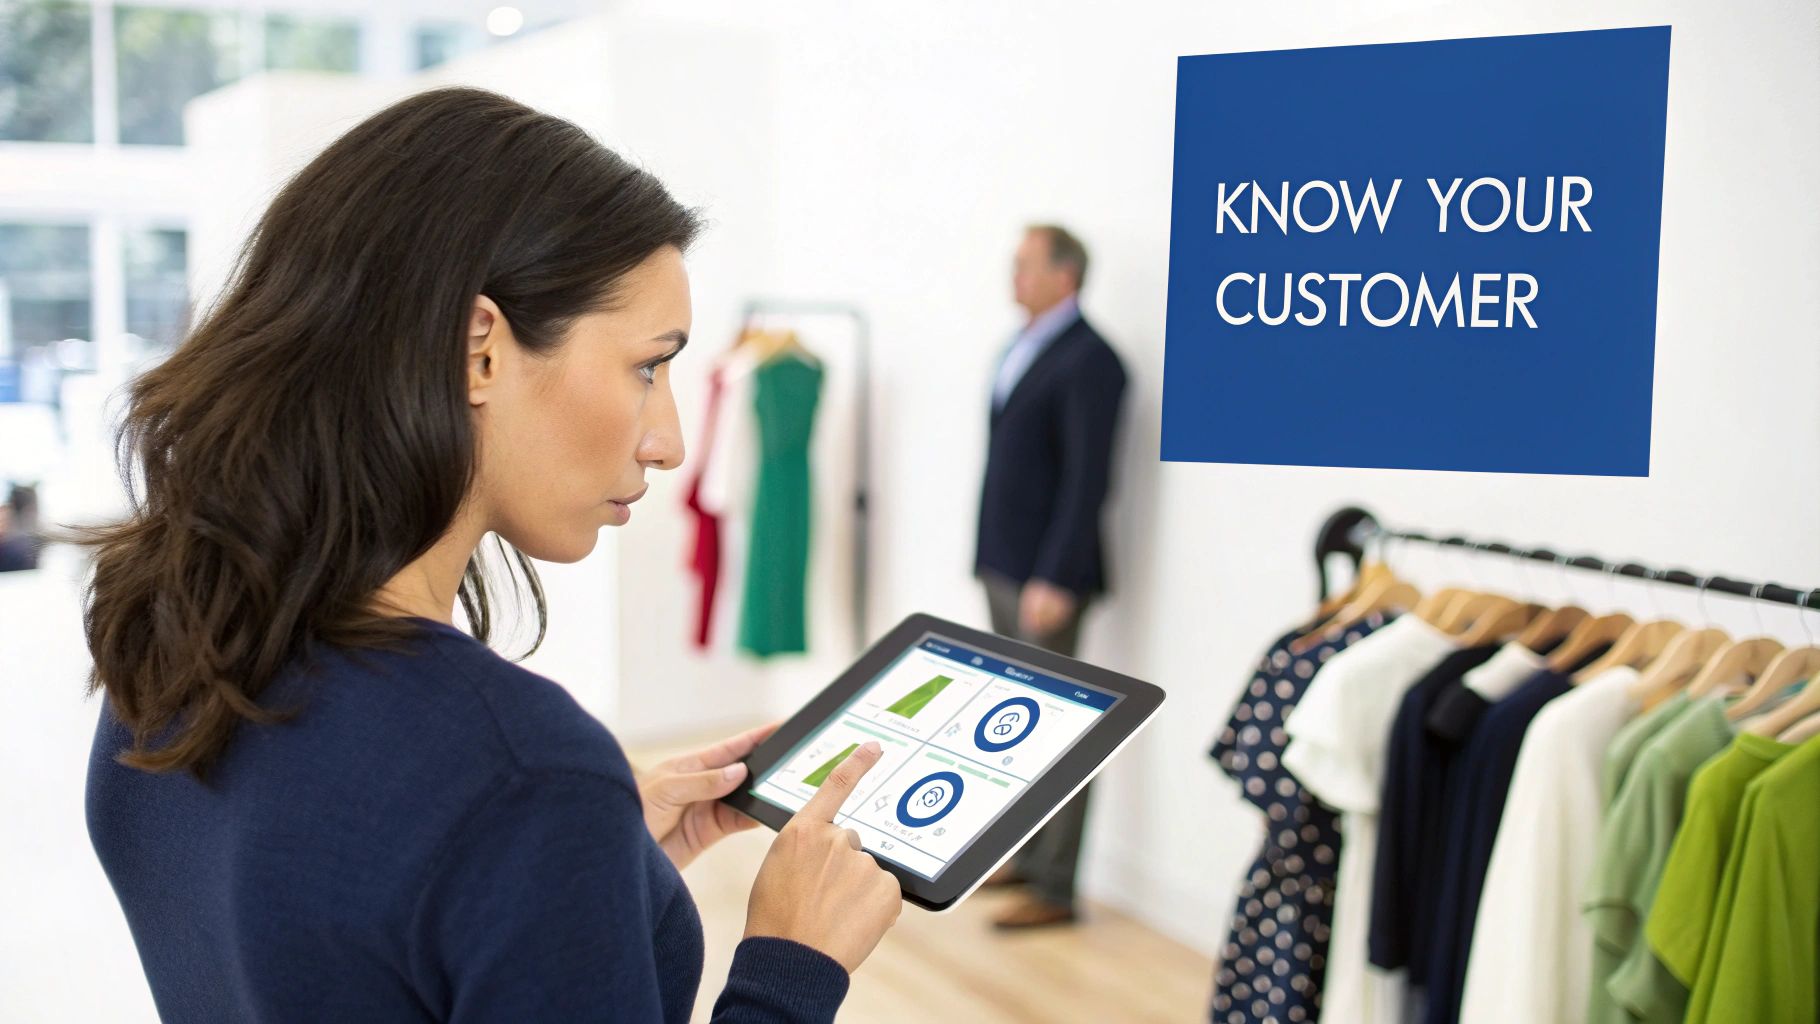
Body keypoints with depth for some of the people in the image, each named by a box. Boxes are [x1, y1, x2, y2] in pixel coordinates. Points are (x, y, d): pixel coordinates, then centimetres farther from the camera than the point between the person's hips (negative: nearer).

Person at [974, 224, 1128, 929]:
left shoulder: (1087, 361, -14)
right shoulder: (1023, 348, 13)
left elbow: (1086, 478, -19)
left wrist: (1053, 578, -21)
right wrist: (993, 555, 13)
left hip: (1046, 576, -9)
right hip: (1003, 566, 9)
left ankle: (1055, 887, 6)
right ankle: (1026, 854, 31)